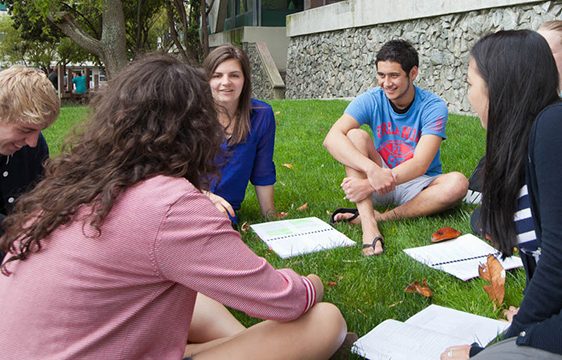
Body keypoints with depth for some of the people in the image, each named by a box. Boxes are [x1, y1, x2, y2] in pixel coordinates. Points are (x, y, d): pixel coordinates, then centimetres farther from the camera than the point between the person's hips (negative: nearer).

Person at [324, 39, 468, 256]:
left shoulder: (433, 107, -15)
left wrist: (370, 184, -39)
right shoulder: (371, 100, -10)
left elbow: (420, 164, -26)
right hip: (380, 181, 1)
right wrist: (372, 170, -42)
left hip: (418, 185, -1)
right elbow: (332, 138, -26)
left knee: (457, 183, -31)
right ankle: (369, 226, -38)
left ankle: (380, 217, -27)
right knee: (355, 136, -23)